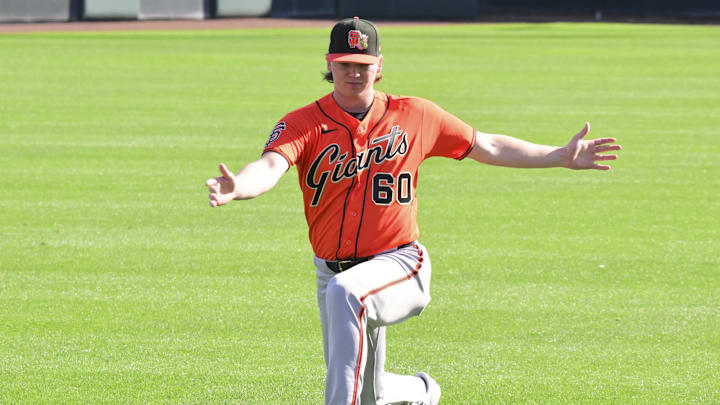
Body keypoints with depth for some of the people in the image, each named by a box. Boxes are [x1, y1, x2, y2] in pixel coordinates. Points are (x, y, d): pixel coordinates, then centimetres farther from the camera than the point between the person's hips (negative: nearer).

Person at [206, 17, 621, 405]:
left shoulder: (414, 115, 0)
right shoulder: (303, 124, -6)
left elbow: (488, 147, 11)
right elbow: (270, 167, -26)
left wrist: (563, 156, 8)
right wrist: (237, 188, -50)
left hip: (399, 263, -2)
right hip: (334, 271, 2)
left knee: (345, 292, -38)